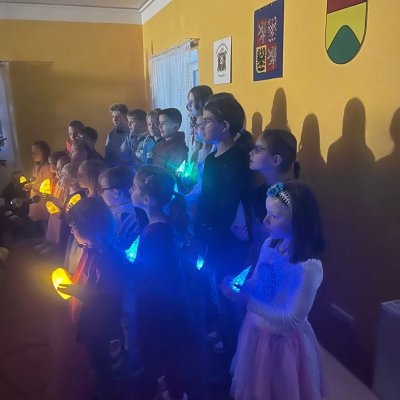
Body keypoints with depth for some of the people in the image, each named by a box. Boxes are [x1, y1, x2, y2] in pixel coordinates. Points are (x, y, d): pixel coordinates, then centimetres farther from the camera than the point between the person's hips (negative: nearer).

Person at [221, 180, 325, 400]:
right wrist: (236, 286, -16)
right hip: (255, 332, 7)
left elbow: (291, 321, -25)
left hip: (283, 343, -6)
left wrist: (245, 300, -28)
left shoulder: (308, 267, -29)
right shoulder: (269, 245, -7)